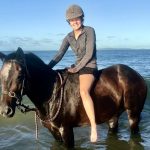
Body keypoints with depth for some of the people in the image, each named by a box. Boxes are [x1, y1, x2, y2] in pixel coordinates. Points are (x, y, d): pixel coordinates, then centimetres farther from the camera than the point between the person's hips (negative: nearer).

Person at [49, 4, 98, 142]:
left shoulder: (90, 31, -9)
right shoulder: (69, 37, 8)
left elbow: (89, 53, -15)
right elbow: (59, 55, 5)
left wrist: (76, 69, -17)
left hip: (89, 66, -8)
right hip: (77, 67, 8)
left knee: (83, 91, -34)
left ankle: (93, 126, -29)